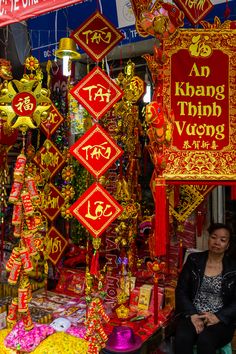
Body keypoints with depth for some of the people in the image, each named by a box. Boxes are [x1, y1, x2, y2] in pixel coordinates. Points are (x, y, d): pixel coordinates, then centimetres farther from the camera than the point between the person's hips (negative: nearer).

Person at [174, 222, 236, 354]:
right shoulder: (194, 260, 4)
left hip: (221, 320, 0)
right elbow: (181, 291, 2)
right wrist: (192, 314, -12)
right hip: (192, 315, 1)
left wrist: (218, 317, -15)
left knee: (205, 341, -31)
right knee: (182, 339, -29)